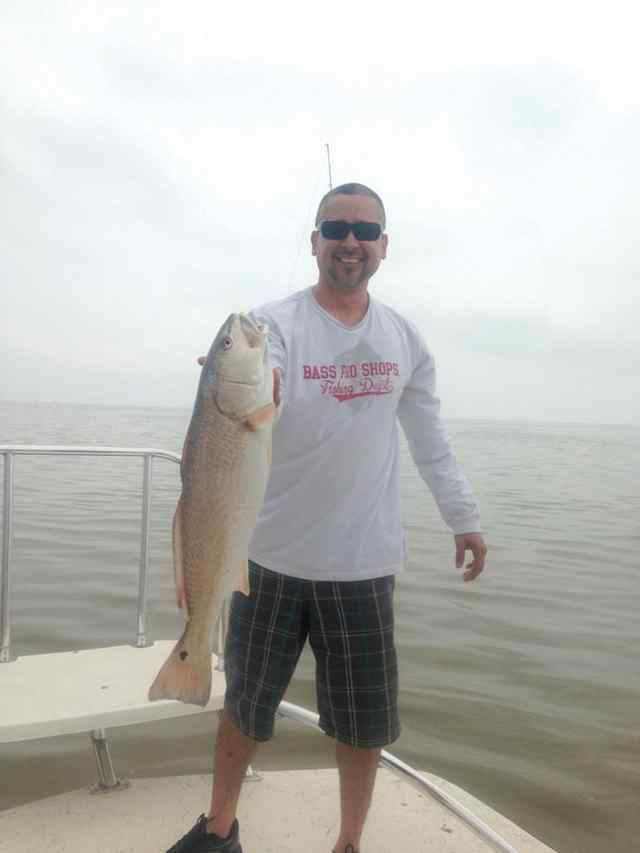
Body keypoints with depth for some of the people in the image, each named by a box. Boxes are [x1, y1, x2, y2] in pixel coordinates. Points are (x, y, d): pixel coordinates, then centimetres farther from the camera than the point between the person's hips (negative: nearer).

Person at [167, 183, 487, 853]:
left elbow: (430, 439, 14)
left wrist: (463, 517, 15)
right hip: (272, 557, -2)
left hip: (365, 564, 2)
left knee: (366, 720, 13)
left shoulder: (405, 338, 5)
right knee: (245, 704, 17)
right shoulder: (275, 323, -6)